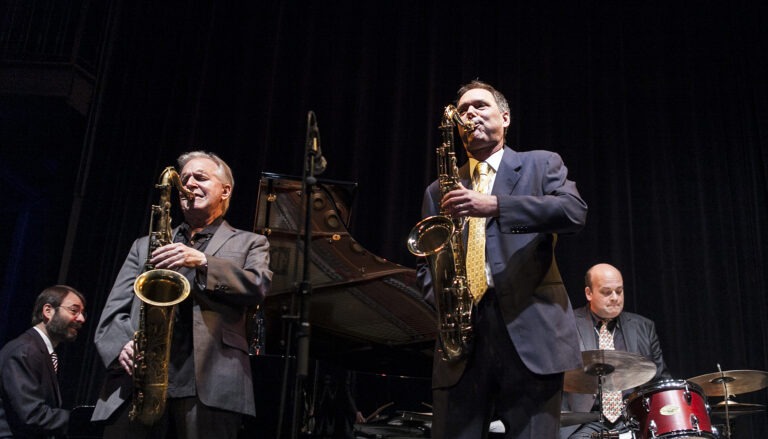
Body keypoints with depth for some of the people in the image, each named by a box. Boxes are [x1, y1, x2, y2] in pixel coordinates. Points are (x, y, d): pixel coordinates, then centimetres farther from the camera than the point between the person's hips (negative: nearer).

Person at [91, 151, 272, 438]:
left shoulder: (248, 243, 16)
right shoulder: (145, 245, 24)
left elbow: (257, 287, -4)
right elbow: (113, 311, 16)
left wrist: (202, 261, -16)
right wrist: (122, 346, -4)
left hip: (209, 385, -3)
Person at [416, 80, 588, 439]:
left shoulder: (541, 164, 13)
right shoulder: (439, 191, 22)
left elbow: (574, 211, -6)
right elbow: (426, 262, 20)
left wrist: (494, 205, -18)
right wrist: (440, 295, -3)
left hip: (532, 331, -3)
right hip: (462, 333, 3)